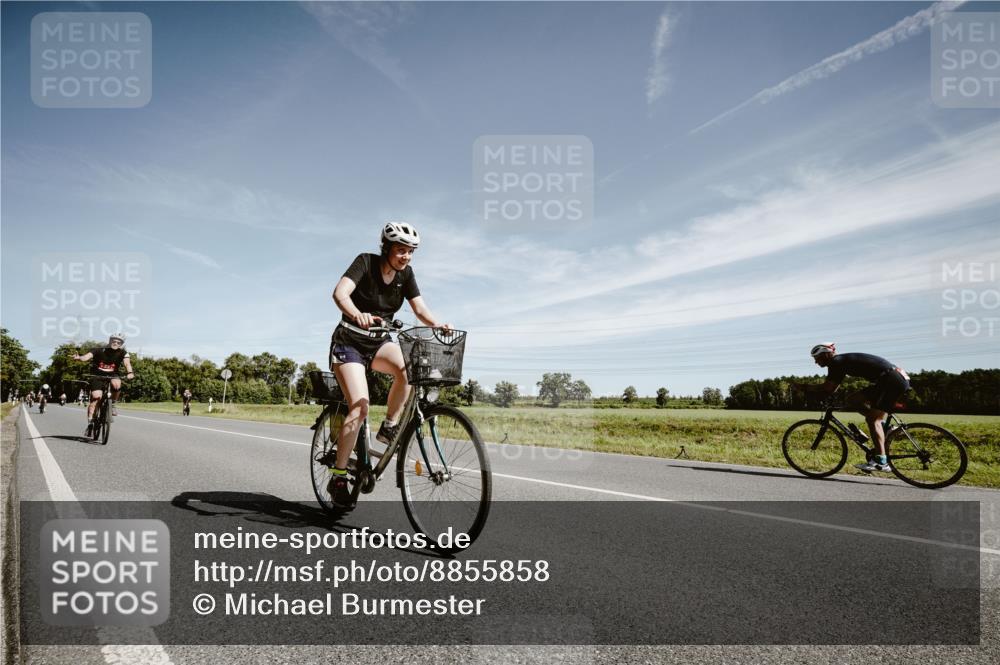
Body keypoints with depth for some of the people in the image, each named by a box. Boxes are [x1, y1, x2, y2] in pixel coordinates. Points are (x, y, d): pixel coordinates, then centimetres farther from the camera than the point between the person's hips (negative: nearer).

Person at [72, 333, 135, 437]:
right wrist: (79, 358, -49)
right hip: (97, 375, -1)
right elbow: (87, 356, -25)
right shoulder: (99, 351, -9)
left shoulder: (122, 353, -7)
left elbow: (127, 362, -24)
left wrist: (129, 372, -46)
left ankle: (112, 404, -7)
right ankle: (90, 423, -9)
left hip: (112, 375, 1)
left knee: (116, 384, -34)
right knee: (96, 397, -18)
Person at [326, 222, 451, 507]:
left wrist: (437, 324, -32)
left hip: (379, 342, 5)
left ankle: (389, 427, -8)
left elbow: (420, 308, -10)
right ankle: (337, 477, -5)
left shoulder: (406, 274, -1)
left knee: (408, 368, -29)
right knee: (360, 407, -19)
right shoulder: (366, 262, -16)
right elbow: (340, 293, -31)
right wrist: (357, 314, -52)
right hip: (349, 342, -4)